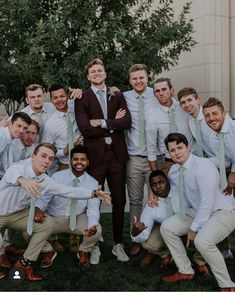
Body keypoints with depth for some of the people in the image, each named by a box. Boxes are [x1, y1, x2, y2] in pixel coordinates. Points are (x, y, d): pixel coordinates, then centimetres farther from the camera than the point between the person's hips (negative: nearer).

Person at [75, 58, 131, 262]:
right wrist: (114, 124, -7)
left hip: (117, 155, 2)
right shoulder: (82, 98, 3)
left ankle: (118, 245, 21)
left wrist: (103, 122, -11)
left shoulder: (118, 96, 11)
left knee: (119, 201, 7)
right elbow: (85, 129, -11)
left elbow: (127, 121, -4)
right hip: (95, 156, -2)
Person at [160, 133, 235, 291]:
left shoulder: (203, 166, -26)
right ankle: (186, 271, 16)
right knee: (166, 227, 0)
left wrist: (194, 228, -20)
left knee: (202, 241, -32)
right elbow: (178, 197, 14)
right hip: (197, 211, 8)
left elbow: (207, 202, -26)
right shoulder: (173, 172, -2)